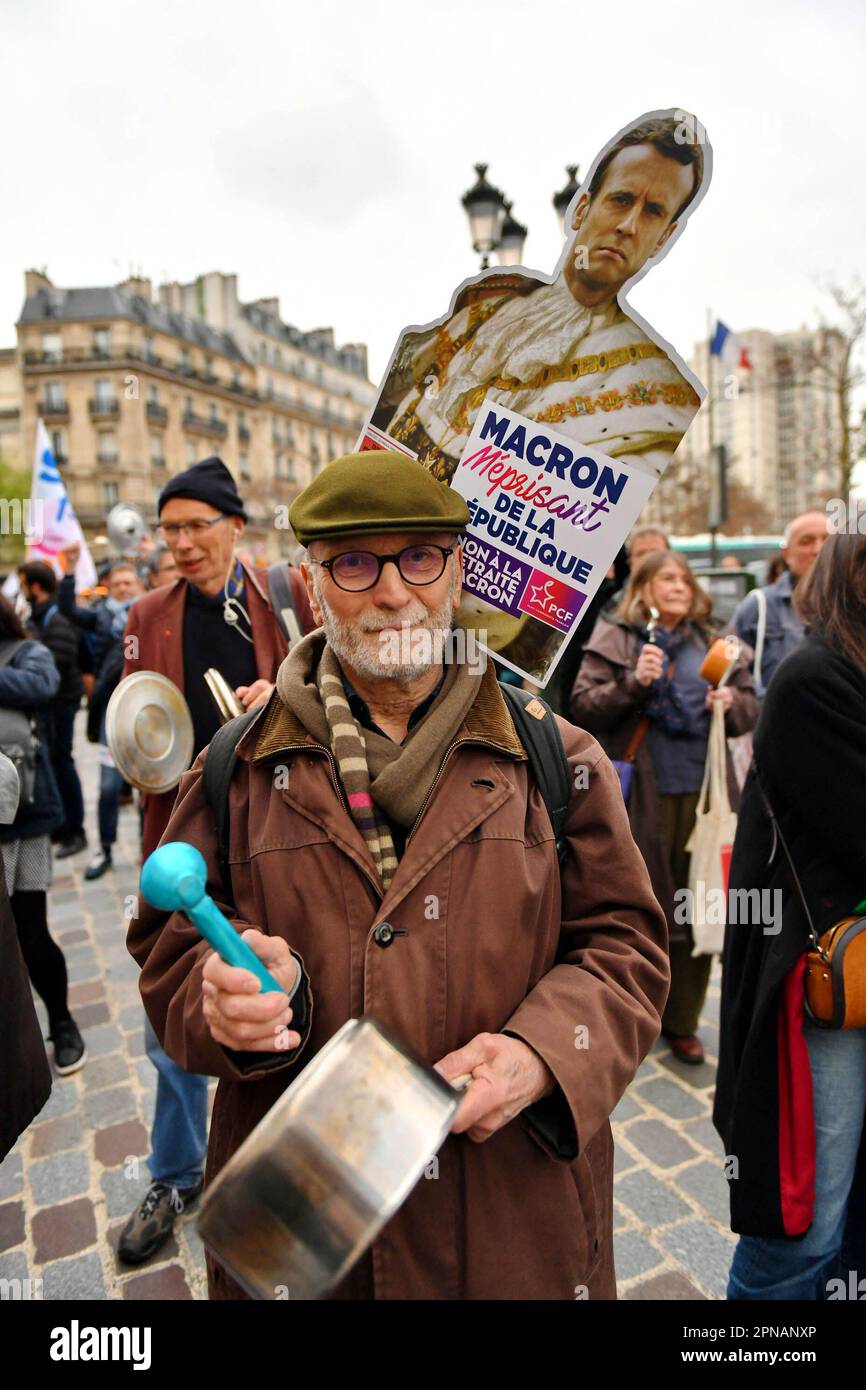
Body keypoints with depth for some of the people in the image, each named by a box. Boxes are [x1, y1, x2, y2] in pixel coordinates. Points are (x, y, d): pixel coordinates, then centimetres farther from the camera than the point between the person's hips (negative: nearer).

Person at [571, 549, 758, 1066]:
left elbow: (752, 707, 16)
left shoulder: (711, 643, 12)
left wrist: (731, 702, -5)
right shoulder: (614, 639, 0)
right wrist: (633, 682, -20)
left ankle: (682, 1020, 28)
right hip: (641, 795, -3)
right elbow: (583, 705, -8)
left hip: (701, 792, 4)